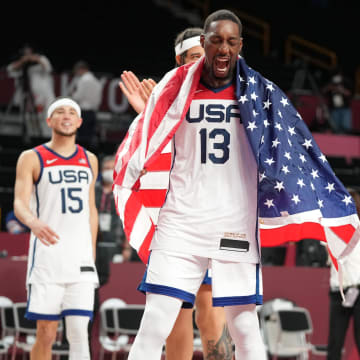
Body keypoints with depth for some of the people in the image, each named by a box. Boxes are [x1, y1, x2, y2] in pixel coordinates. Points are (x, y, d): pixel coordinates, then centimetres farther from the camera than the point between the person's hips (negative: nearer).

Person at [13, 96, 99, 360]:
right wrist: (34, 223, -32)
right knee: (46, 334, -1)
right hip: (46, 257, -3)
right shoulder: (32, 158, 2)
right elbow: (20, 203, -10)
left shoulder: (90, 160, 15)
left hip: (81, 258, 3)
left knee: (79, 333, -7)